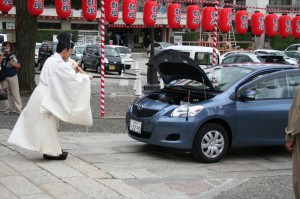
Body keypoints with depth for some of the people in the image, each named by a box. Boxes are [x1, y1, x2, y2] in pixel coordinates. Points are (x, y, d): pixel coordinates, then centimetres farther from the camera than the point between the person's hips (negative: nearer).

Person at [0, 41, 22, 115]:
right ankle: (9, 108, 15)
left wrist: (13, 64, -13)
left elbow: (18, 66, 4)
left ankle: (19, 109, 0)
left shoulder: (13, 55, 3)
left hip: (13, 76, -2)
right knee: (7, 94, 5)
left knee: (15, 93, -3)